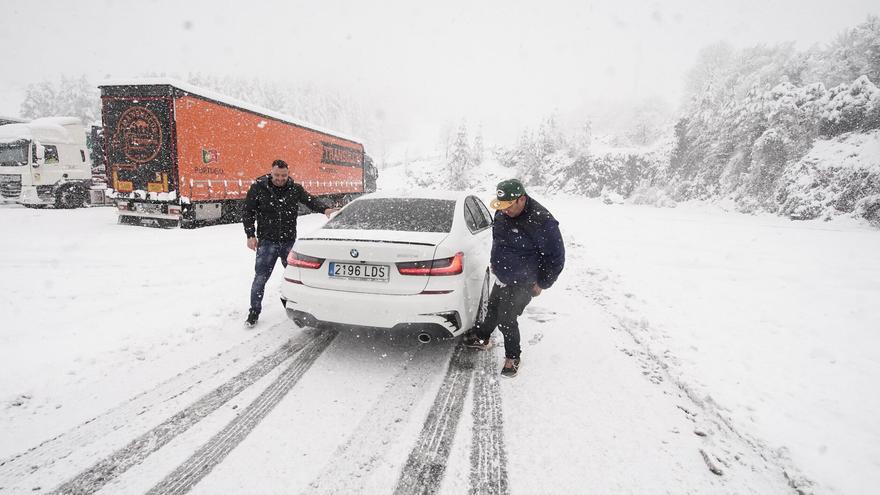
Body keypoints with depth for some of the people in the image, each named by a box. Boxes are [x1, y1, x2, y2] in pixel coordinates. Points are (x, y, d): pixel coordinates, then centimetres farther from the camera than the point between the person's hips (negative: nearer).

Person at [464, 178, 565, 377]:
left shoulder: (541, 221, -28)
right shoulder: (502, 214, -6)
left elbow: (556, 257, -19)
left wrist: (542, 284, -13)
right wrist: (495, 262, 19)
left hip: (522, 283, -7)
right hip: (502, 277, 7)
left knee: (506, 320, -2)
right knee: (492, 309, 22)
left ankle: (513, 358, 22)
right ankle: (482, 338, 47)